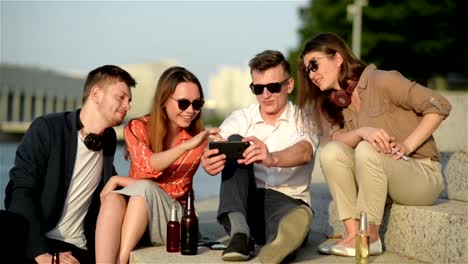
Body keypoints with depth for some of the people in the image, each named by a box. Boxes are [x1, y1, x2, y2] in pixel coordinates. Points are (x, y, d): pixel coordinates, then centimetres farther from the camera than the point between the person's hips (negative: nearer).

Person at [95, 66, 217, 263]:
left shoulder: (198, 138, -3)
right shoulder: (137, 128, -1)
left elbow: (175, 188, -11)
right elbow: (148, 166, -20)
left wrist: (119, 180, -14)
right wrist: (185, 146, -37)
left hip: (171, 219, -1)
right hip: (129, 214, 1)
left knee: (143, 190, -32)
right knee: (113, 198, -33)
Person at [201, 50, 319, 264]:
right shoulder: (240, 119, 10)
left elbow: (304, 153, -20)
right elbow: (216, 148, -12)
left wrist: (272, 159, -43)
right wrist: (208, 161, -38)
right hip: (243, 205, 2)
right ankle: (239, 232, -39)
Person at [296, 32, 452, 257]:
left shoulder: (381, 81, -13)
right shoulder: (334, 104, 9)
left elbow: (439, 106, -15)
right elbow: (337, 140, -9)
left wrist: (407, 146, -21)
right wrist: (362, 132, -29)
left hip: (422, 173, -6)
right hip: (380, 180, 6)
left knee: (367, 150, -32)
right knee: (330, 152, -18)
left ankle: (370, 237, -24)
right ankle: (354, 233, -21)